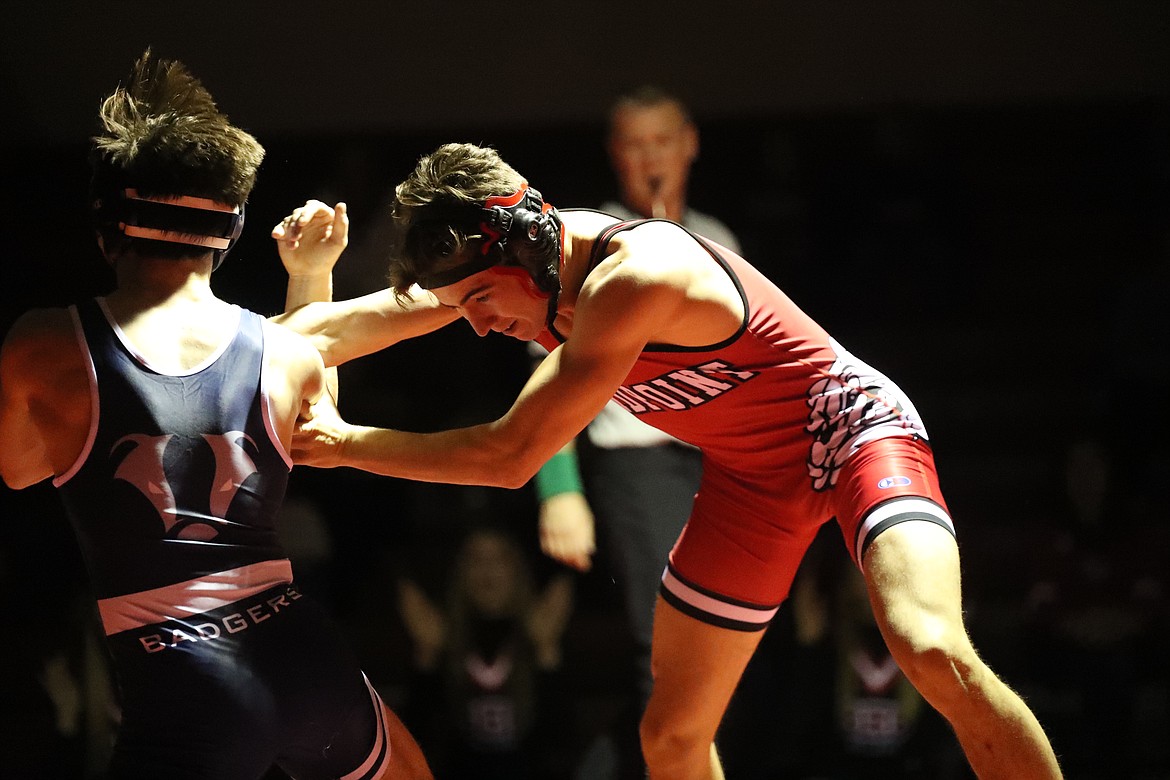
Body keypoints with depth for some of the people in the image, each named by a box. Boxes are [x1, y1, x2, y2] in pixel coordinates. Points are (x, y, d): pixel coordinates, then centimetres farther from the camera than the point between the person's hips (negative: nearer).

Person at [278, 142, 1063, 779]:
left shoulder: (631, 278, -34)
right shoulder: (516, 257, -9)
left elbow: (509, 456, -31)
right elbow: (366, 319, 0)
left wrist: (343, 443, -21)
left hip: (851, 428, -8)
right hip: (755, 477, 8)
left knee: (935, 655, -32)